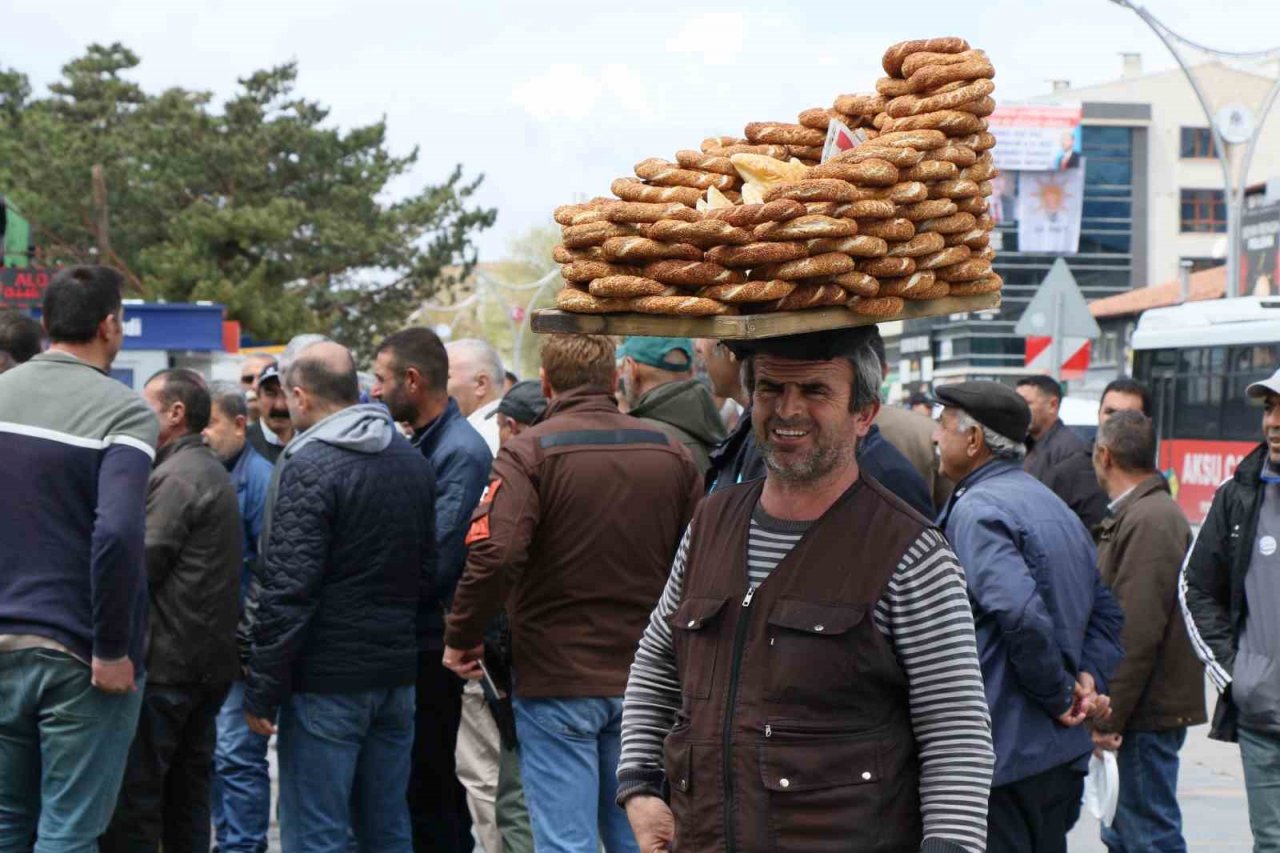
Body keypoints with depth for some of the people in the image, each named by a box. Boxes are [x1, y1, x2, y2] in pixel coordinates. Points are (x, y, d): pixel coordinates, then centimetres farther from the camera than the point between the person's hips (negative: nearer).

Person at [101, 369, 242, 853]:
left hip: (168, 662, -10)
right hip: (210, 660, 10)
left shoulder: (176, 477, -13)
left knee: (132, 796, -7)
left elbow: (142, 565, -17)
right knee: (187, 794, 14)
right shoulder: (213, 472, 18)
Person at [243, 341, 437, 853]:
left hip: (325, 681, -8)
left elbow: (289, 591, -17)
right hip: (397, 675, 8)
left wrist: (263, 690, -13)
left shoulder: (308, 466, -13)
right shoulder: (412, 461, 12)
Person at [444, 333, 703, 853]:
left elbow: (494, 555, -23)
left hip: (556, 680, -4)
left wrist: (462, 637, -9)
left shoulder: (529, 452, -11)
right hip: (643, 683, 4)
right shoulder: (669, 451, 3)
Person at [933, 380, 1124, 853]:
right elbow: (1106, 612, 20)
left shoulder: (976, 510, -14)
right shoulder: (1055, 507, 16)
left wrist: (1060, 695, -15)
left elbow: (1021, 613, -27)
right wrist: (1089, 679, 6)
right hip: (1064, 754, 9)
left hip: (1003, 759, -9)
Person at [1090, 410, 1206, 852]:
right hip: (1141, 714, 10)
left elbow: (1137, 635, -22)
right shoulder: (1132, 514, 16)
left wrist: (1108, 720, -20)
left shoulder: (1150, 521, -16)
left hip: (1149, 715, -10)